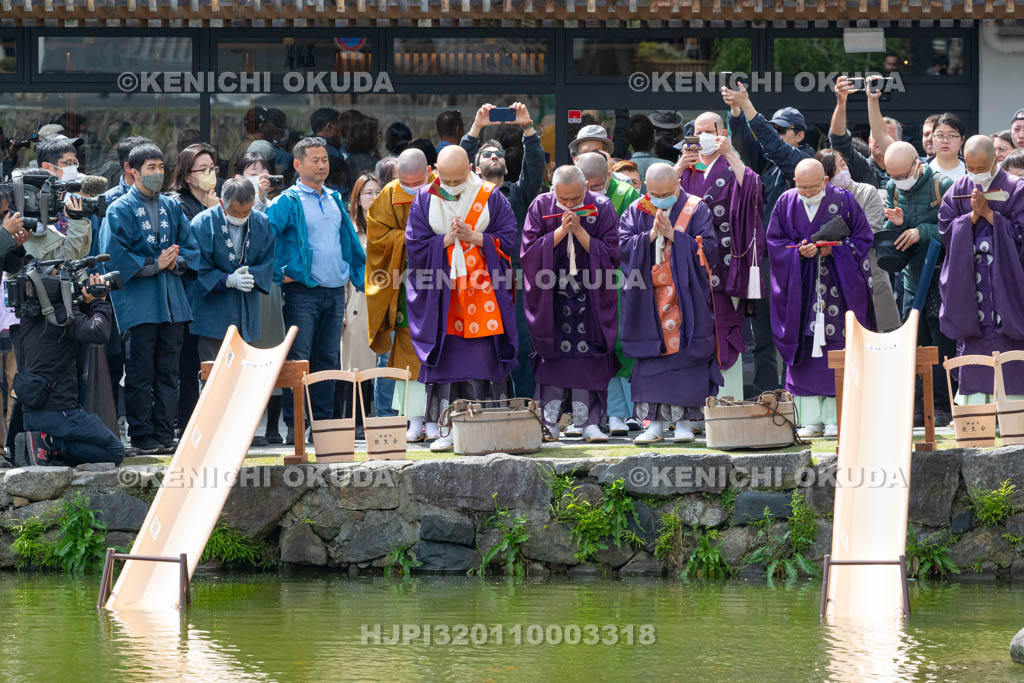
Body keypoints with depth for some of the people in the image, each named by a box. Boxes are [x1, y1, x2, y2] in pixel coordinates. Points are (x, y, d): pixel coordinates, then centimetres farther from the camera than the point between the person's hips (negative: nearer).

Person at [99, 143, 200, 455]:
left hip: (172, 302, 5)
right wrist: (154, 265, -15)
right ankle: (142, 436, 1)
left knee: (168, 371, 6)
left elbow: (191, 248, 13)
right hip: (138, 303, -5)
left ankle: (164, 434, 10)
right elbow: (114, 257, -11)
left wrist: (175, 262, -8)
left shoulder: (172, 208, 14)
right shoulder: (120, 211, -2)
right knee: (140, 373, -4)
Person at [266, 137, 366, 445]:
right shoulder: (288, 202, -4)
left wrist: (360, 278, 16)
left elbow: (352, 244, 22)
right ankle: (294, 427, -8)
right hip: (303, 292, -6)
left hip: (335, 291, 6)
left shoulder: (335, 201, 15)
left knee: (327, 359, 8)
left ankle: (324, 422, 12)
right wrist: (278, 274, -14)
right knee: (298, 359, -8)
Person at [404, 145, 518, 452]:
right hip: (441, 298, 1)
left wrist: (472, 236, -13)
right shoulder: (425, 201, 4)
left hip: (483, 295, -1)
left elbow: (507, 239, -1)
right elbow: (416, 245, 0)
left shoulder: (491, 198, 2)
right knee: (445, 362, -2)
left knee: (485, 363, -3)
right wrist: (447, 240, -13)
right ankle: (448, 429, 2)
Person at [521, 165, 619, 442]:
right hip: (551, 299, 0)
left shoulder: (601, 208, -4)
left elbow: (612, 253, -9)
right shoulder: (541, 207, -2)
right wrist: (561, 231, -17)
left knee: (587, 359, -5)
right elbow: (529, 250, -8)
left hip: (590, 299, 0)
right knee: (553, 359, -2)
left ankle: (589, 423, -4)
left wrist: (580, 232, -17)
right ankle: (550, 425, -1)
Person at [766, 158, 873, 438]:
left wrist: (833, 250, -14)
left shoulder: (843, 201, -2)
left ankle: (836, 419, -2)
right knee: (804, 349, -1)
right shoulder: (787, 203, 4)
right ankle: (811, 419, 2)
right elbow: (774, 242, 6)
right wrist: (799, 252, -12)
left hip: (837, 287, -2)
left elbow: (863, 238, 1)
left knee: (836, 348, -6)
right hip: (800, 287, 2)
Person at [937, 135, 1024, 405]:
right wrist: (972, 216, -9)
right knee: (972, 347, -2)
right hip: (968, 279, 2)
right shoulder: (958, 191, 9)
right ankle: (971, 401, -1)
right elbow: (945, 229, 5)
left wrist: (989, 214, -12)